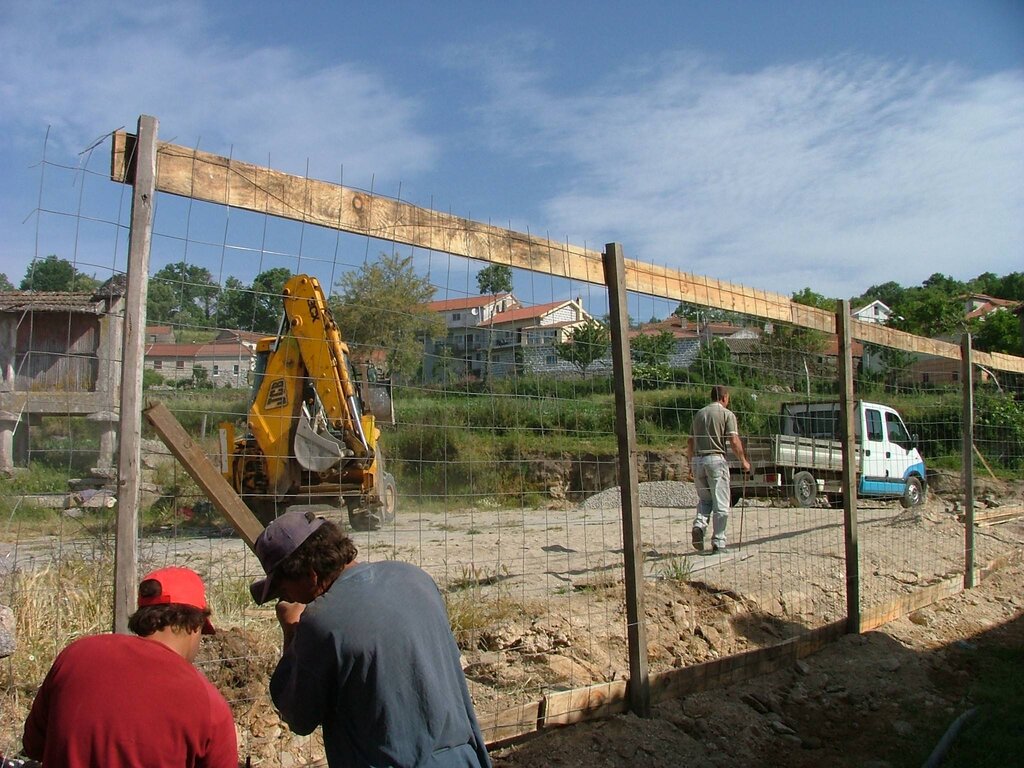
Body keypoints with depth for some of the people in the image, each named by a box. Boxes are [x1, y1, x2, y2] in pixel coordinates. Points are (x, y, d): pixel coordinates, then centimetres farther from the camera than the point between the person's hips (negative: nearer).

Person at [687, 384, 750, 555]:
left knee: (704, 499, 18)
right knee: (721, 504, 2)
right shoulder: (727, 414, 0)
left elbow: (690, 442, 17)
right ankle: (718, 543, 2)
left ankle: (699, 525, -7)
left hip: (697, 460, 5)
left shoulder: (699, 413, 16)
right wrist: (743, 461, 1)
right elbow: (734, 441, -10)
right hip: (716, 459, -5)